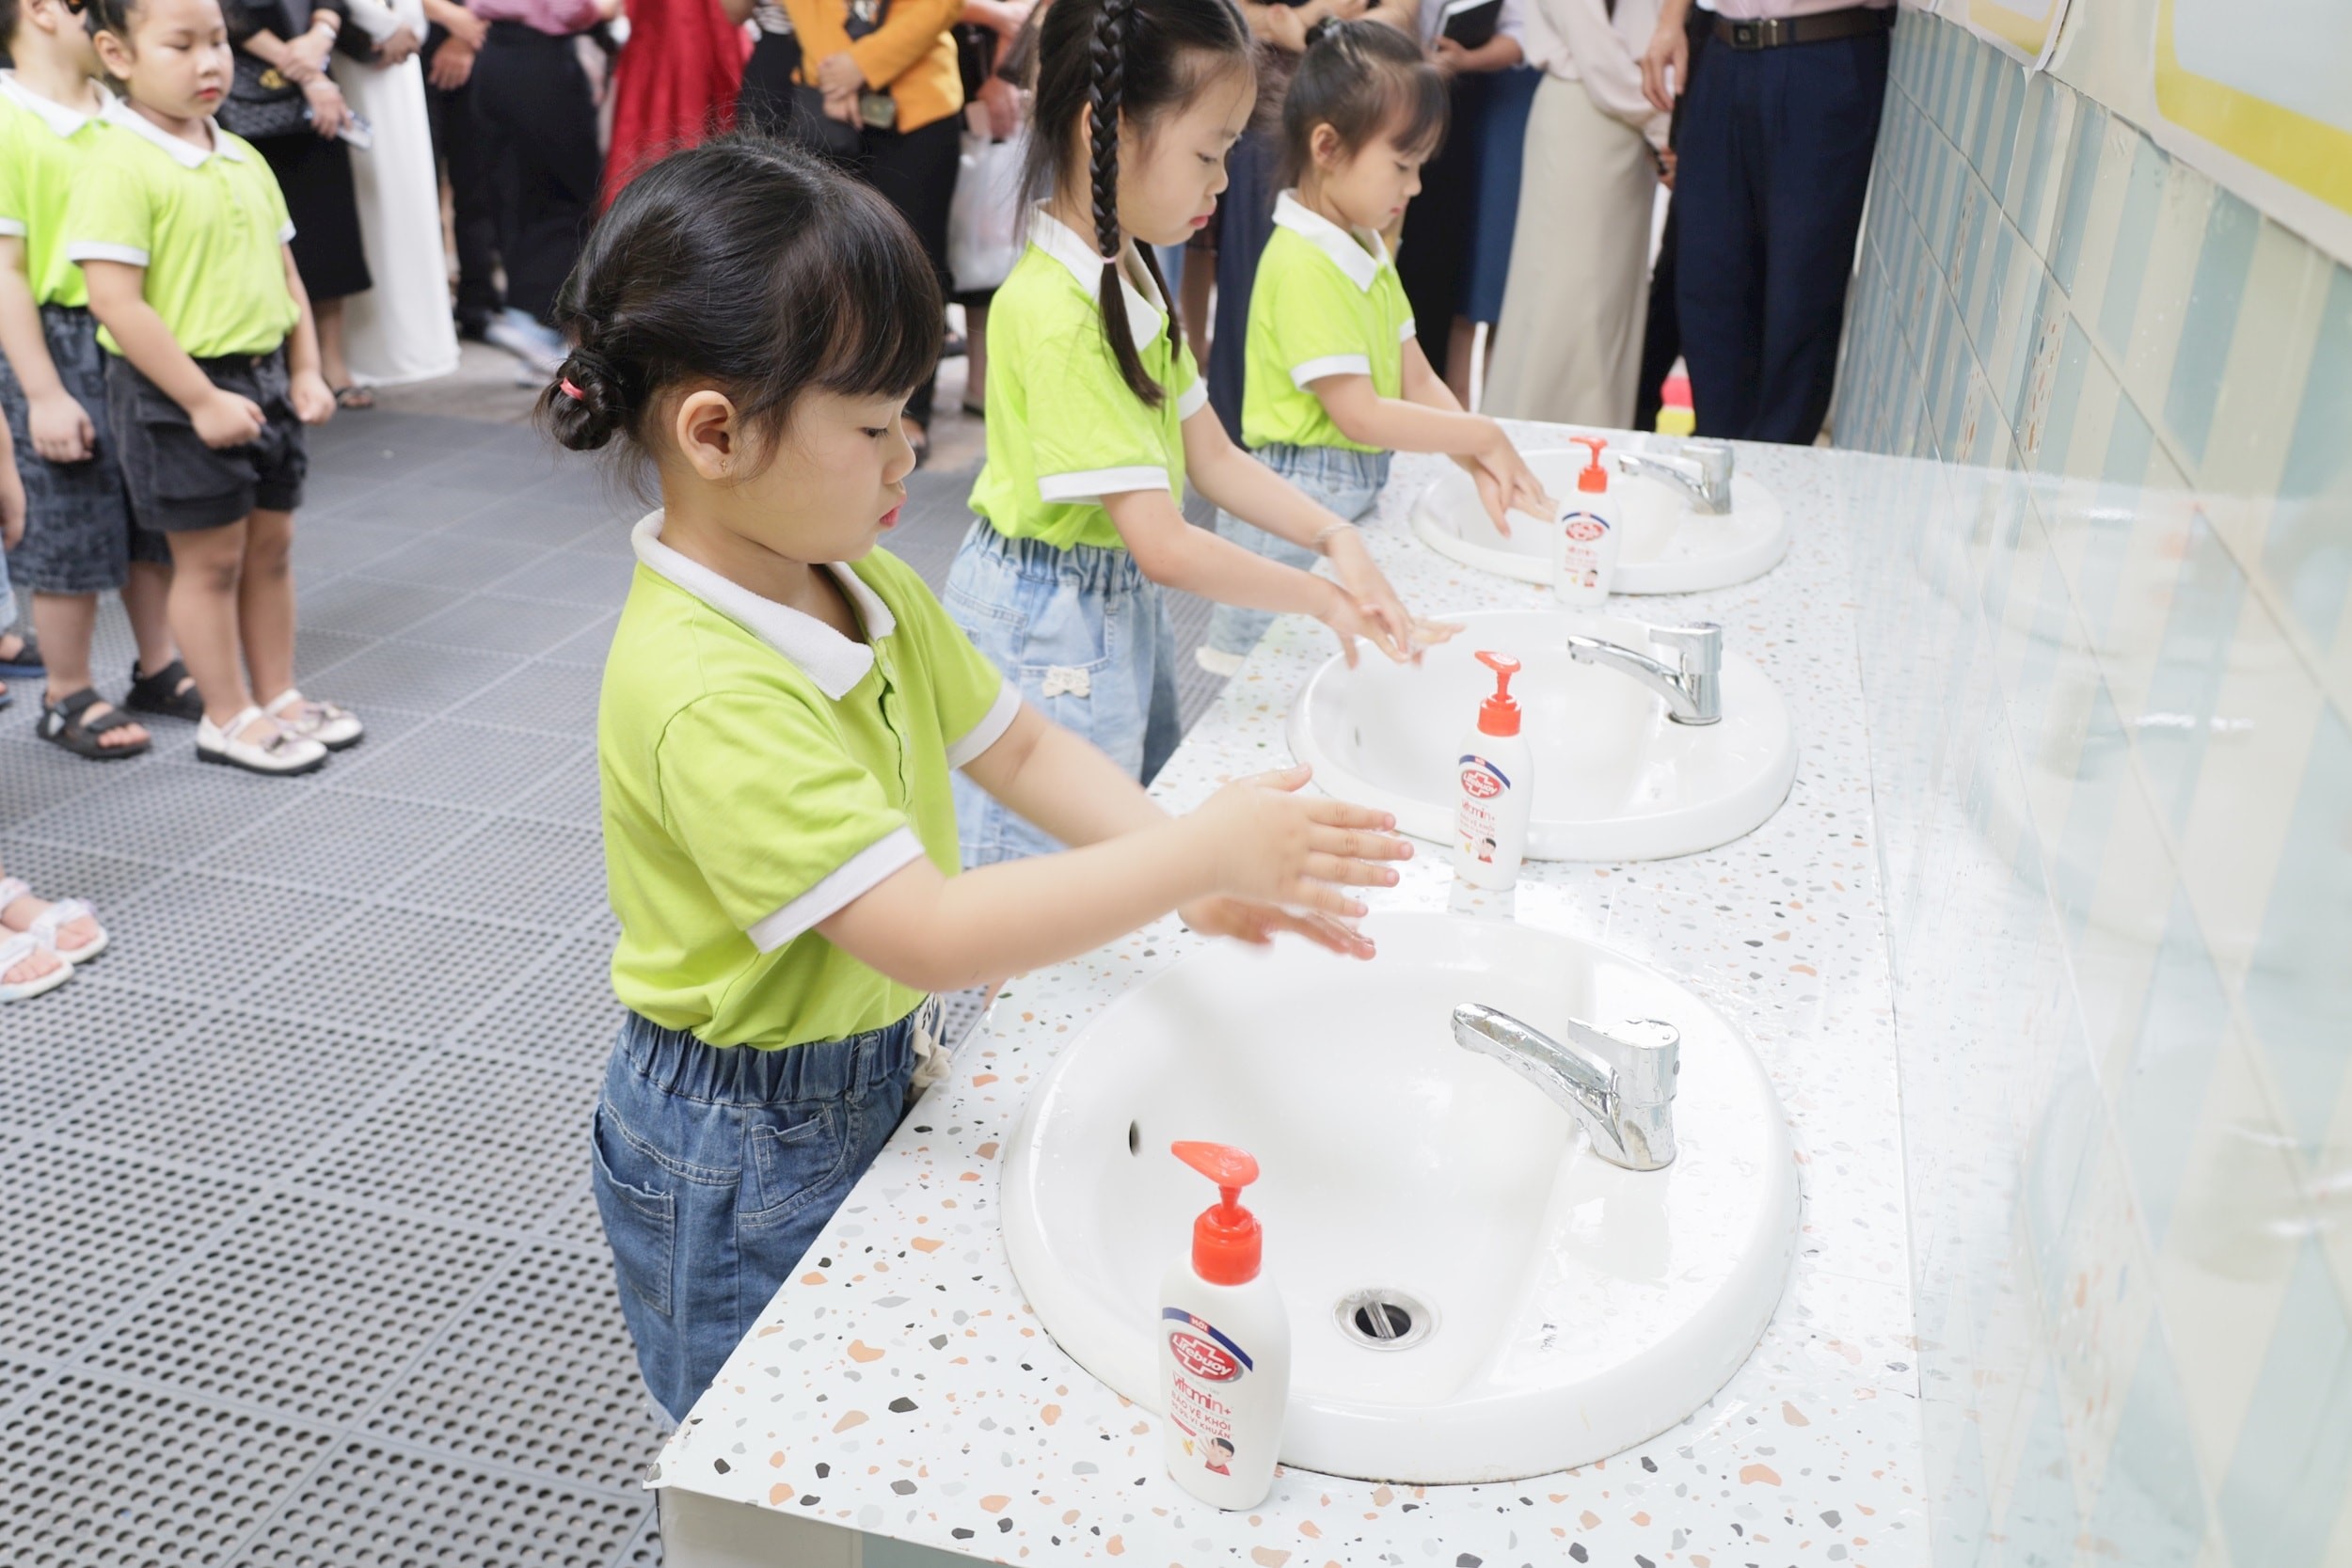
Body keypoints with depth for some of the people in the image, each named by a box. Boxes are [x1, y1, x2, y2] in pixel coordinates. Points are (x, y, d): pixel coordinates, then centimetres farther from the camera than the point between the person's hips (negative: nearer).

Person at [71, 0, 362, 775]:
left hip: (264, 376, 7)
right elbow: (116, 302, -20)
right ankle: (228, 719, 17)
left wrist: (305, 371, 6)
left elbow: (284, 274, 15)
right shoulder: (120, 169, -16)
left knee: (270, 545, 15)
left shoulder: (244, 160, 8)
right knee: (211, 559, 3)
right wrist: (202, 399, -20)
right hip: (178, 394, -7)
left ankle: (278, 695, 29)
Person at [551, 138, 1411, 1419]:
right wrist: (1197, 853, -33)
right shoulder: (705, 694, -32)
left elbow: (1017, 745, 3)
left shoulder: (866, 587, -3)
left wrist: (1202, 877, -12)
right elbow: (931, 934, -36)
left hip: (875, 1072, 8)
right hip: (748, 1161, -7)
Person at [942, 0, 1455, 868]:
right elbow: (1164, 546, -28)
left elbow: (1210, 455, 5)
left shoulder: (1131, 274, 4)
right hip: (1049, 623, -9)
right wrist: (1319, 597, -18)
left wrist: (1333, 535, -9)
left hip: (1127, 600, 9)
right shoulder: (1054, 316, -26)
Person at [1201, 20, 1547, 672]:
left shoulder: (1368, 251, 11)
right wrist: (1483, 436, -13)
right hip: (1299, 504, -9)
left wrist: (1480, 464, -7)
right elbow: (1358, 415, -22)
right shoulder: (1303, 267, -19)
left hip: (1357, 495, 9)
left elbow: (1419, 381, 9)